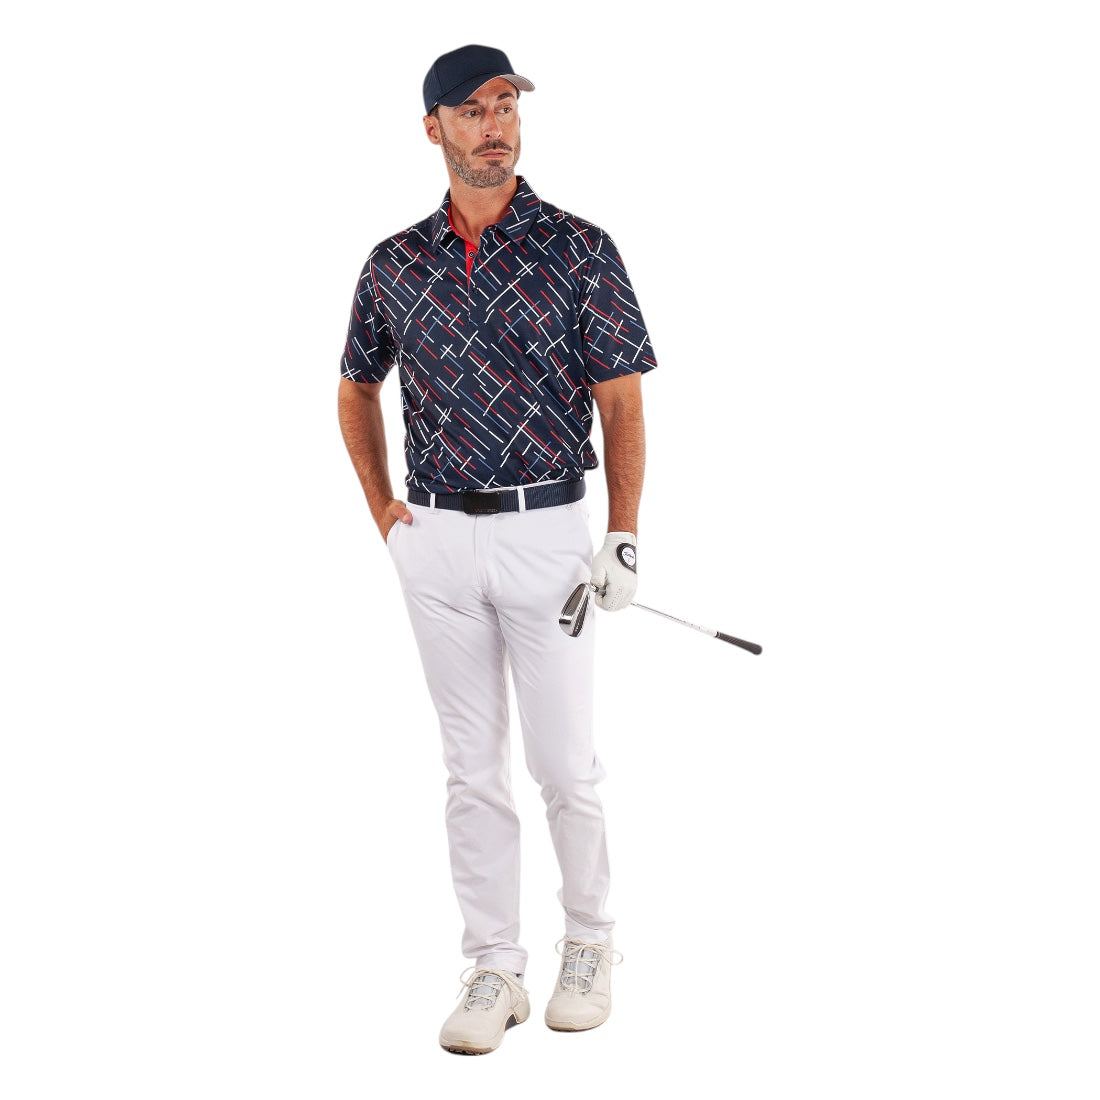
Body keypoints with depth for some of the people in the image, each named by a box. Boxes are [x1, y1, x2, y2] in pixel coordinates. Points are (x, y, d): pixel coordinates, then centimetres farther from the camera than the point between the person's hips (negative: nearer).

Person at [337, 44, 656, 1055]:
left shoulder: (580, 250, -3)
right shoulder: (395, 264, 7)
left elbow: (622, 403, -3)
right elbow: (358, 390, 21)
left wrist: (625, 537, -10)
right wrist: (383, 508, 12)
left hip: (544, 533, -3)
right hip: (435, 540, 3)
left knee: (565, 764, 3)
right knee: (473, 770, 8)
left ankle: (590, 944, 23)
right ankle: (494, 971, 16)